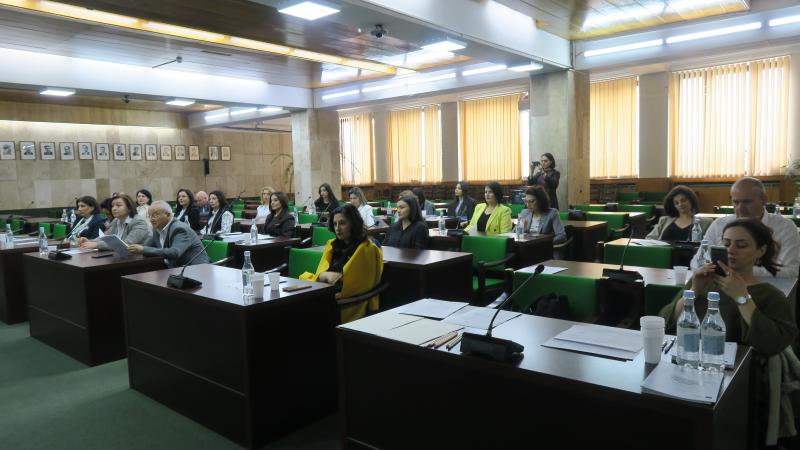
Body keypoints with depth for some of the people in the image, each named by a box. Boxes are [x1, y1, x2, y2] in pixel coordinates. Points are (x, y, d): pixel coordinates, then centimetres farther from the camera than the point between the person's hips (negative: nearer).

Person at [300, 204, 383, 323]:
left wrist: (338, 277, -4)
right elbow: (320, 273, 13)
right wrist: (327, 275, -8)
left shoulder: (367, 249, -3)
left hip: (351, 304, -6)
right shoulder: (332, 245, 18)